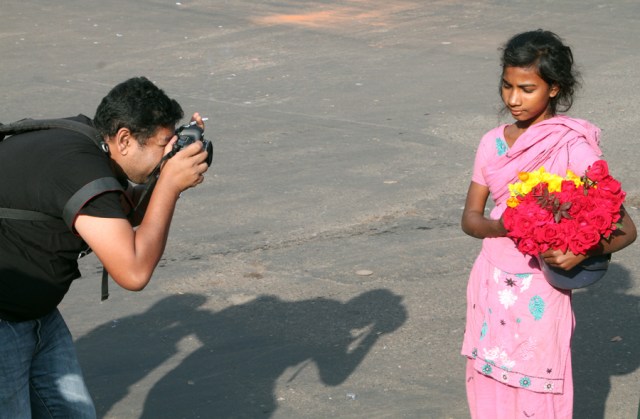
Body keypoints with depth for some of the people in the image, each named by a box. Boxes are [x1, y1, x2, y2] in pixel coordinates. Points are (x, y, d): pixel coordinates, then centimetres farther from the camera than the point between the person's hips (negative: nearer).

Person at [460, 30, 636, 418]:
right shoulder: (493, 143, 4)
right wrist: (499, 227, -16)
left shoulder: (574, 149, -11)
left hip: (540, 294, -5)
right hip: (491, 285, 5)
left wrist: (583, 252, -31)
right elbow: (470, 217, 6)